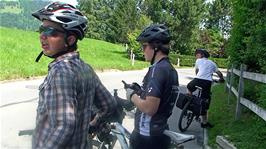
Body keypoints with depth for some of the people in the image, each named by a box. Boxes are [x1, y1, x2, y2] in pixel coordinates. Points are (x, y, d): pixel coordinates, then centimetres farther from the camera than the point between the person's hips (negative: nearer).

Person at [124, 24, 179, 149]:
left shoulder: (157, 69, -21)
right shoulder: (172, 70, 8)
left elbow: (149, 108, -27)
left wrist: (132, 95, -11)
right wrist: (140, 91, 10)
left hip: (146, 136, -8)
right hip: (161, 133, 8)